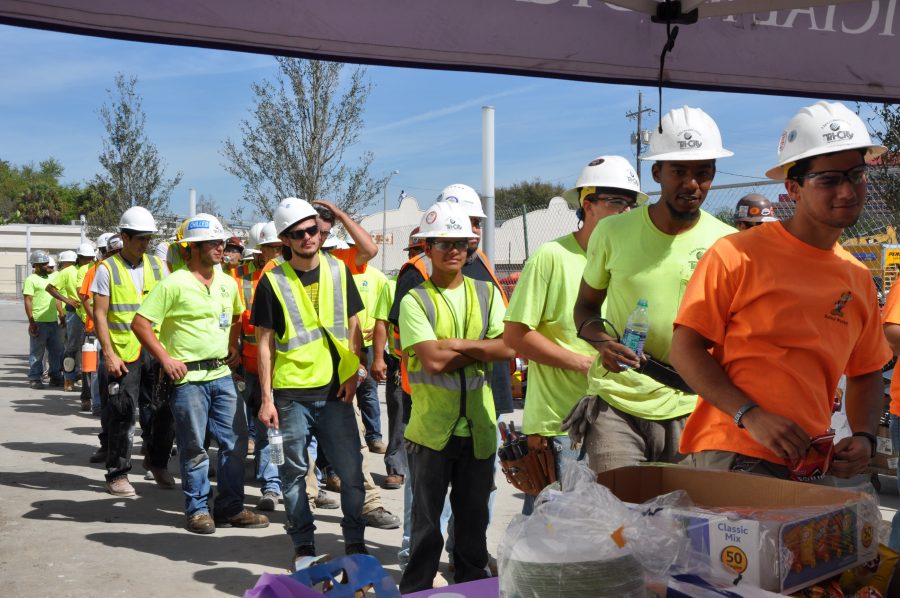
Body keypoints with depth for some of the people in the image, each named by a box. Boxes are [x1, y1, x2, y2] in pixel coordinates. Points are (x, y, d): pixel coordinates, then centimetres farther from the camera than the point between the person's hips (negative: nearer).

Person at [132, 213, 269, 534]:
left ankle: (230, 507, 18)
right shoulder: (174, 284, -10)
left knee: (235, 441, 7)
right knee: (193, 447, 3)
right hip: (188, 377, -6)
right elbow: (140, 323, -11)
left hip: (222, 373, 6)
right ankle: (198, 509, 17)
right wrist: (165, 358, -12)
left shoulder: (228, 283, 10)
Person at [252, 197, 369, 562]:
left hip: (335, 390, 2)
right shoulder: (272, 282, -3)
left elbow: (352, 325, 11)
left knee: (352, 470, 3)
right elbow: (264, 342, -1)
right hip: (292, 393, -2)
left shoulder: (339, 271, 5)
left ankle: (355, 543, 18)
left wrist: (353, 374, -1)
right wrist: (266, 398, -5)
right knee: (294, 471, 7)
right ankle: (303, 545, 22)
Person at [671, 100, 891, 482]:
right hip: (732, 456, -6)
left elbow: (866, 373, 22)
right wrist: (752, 417, -18)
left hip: (809, 463, 6)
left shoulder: (859, 279, 11)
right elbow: (686, 349, -9)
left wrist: (863, 437, 4)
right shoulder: (737, 255, -8)